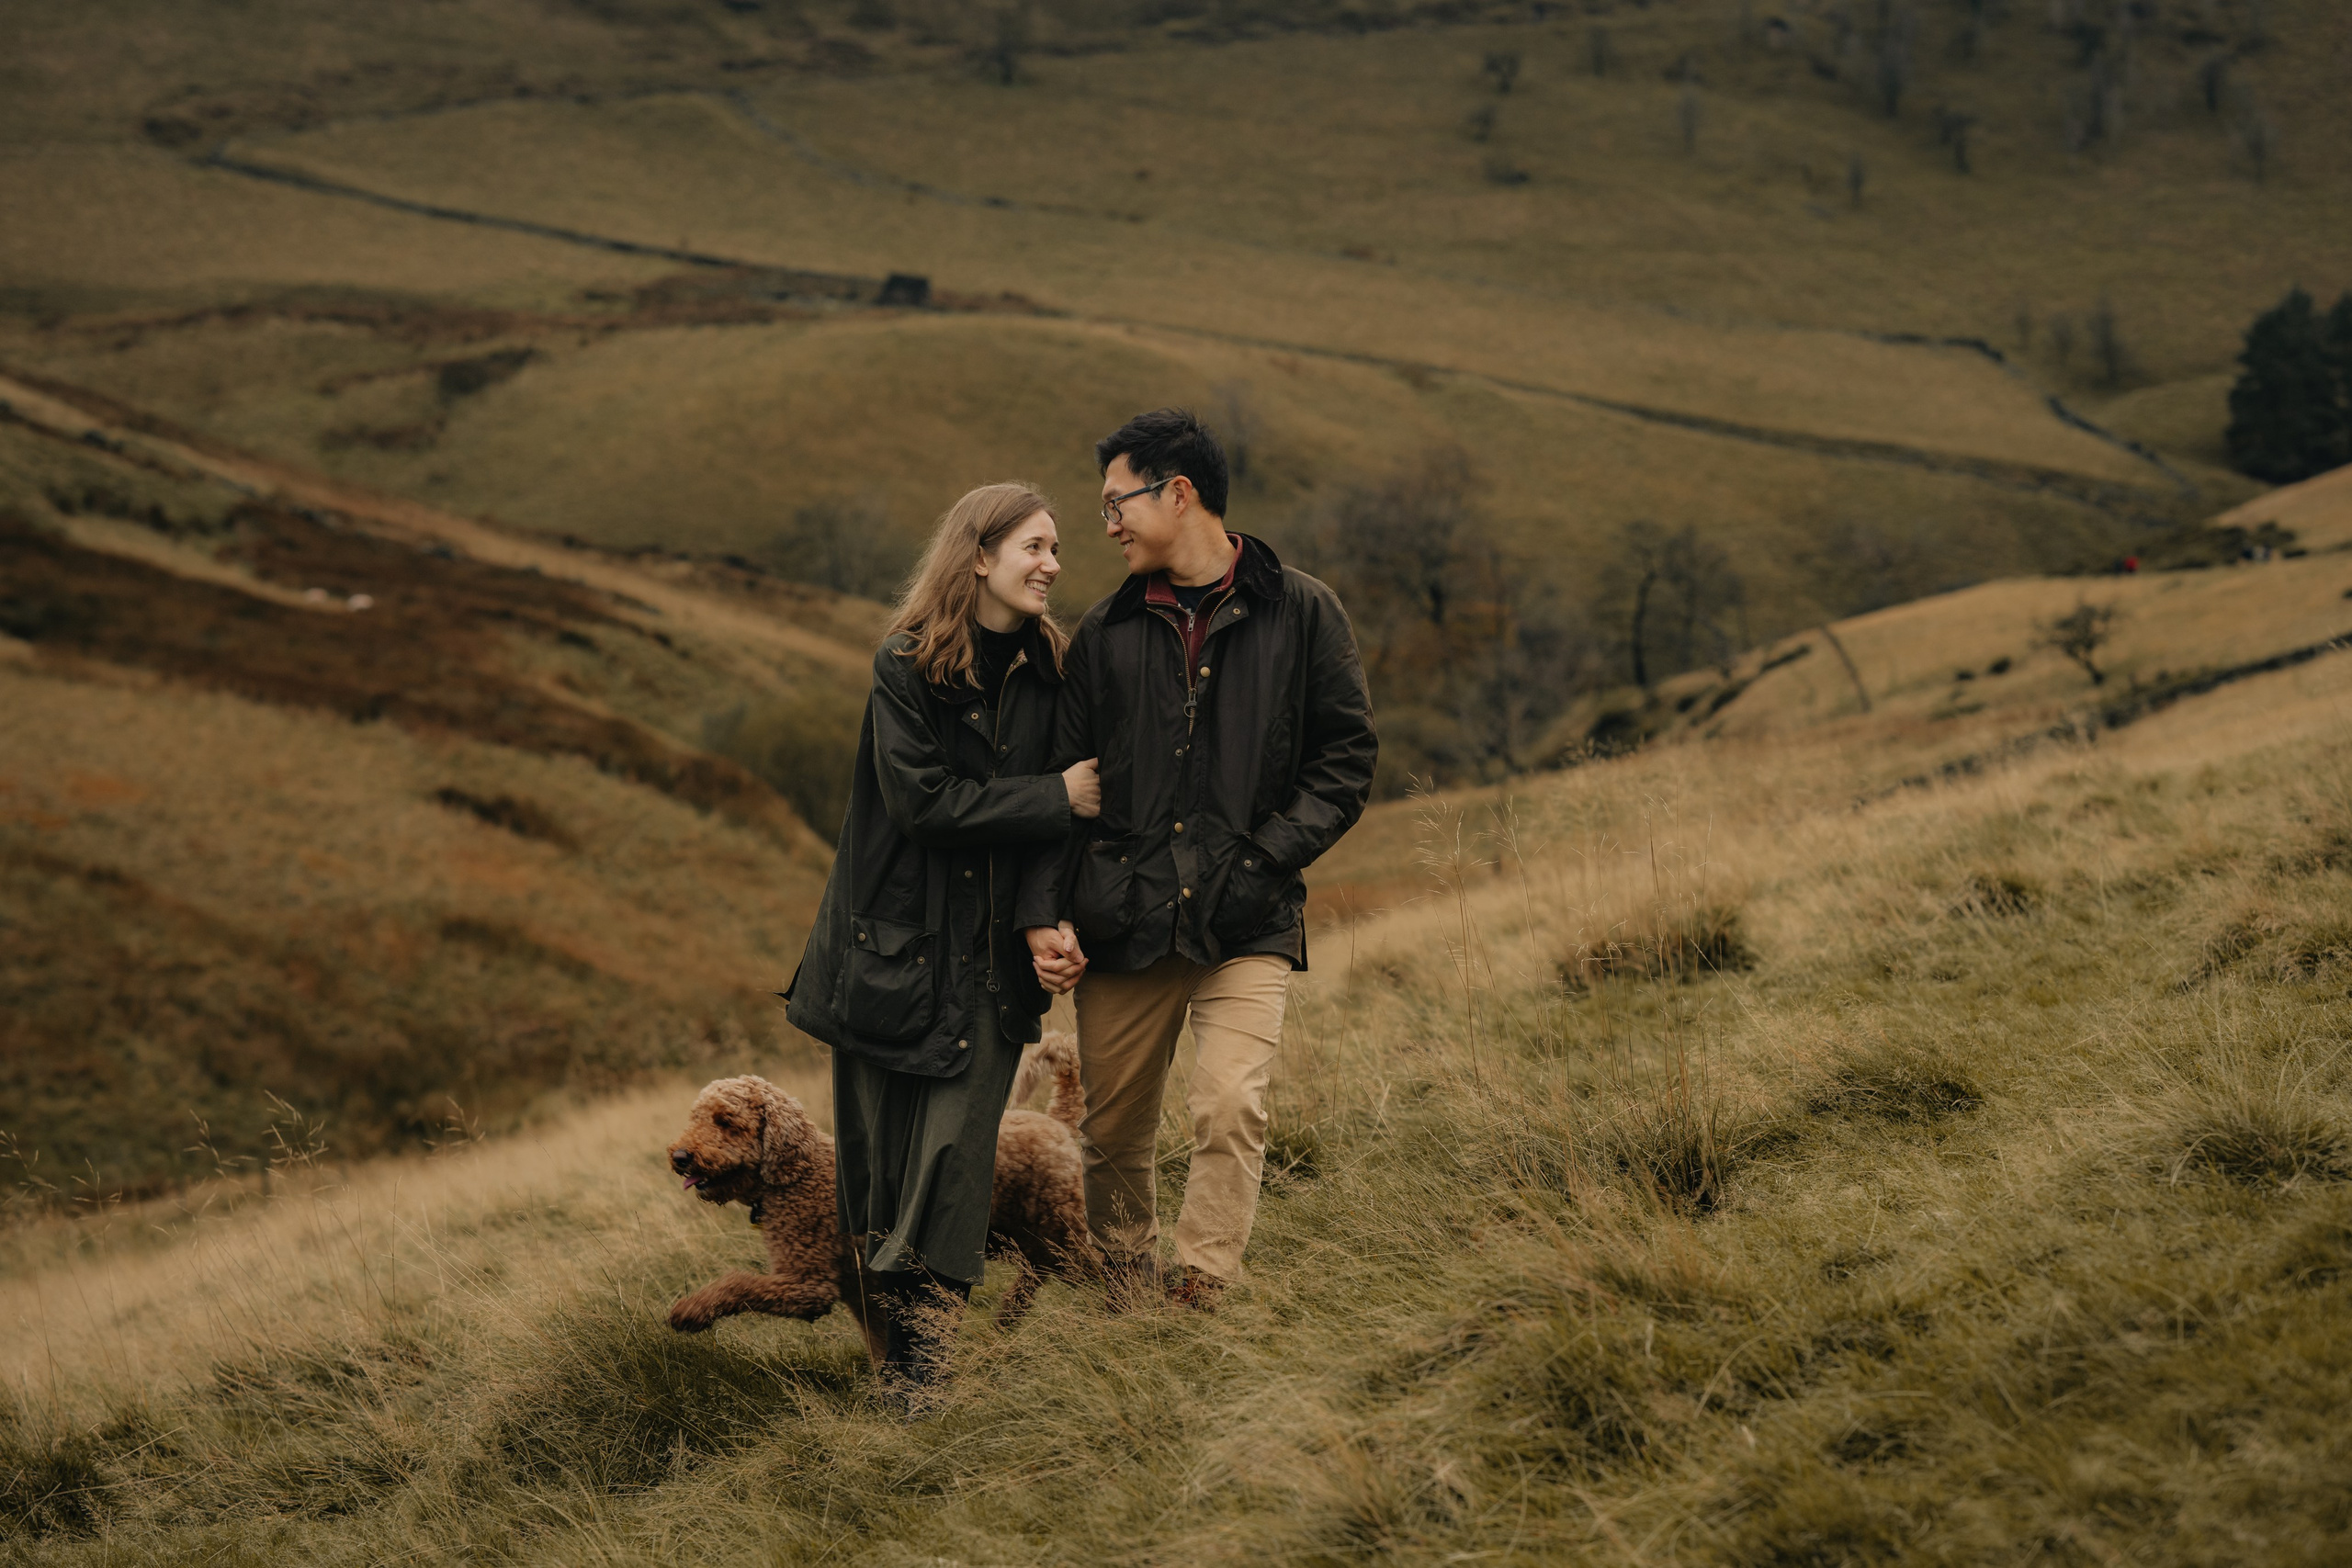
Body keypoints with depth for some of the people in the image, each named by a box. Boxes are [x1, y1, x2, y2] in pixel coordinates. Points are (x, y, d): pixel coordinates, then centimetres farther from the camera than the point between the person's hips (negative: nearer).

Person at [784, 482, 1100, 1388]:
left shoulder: (1049, 669, 5)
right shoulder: (907, 666, -7)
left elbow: (1081, 788, 10)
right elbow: (921, 801, -15)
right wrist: (1055, 799, -15)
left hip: (992, 952, 2)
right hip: (898, 940, -2)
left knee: (956, 1147, -6)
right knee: (879, 1147, 3)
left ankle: (922, 1359, -4)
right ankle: (889, 1334, 17)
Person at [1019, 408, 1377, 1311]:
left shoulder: (1300, 613, 5)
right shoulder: (1106, 632, 12)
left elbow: (1346, 758, 5)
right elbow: (1061, 779, 13)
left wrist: (1268, 854, -8)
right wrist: (1044, 913, 1)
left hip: (1246, 924, -3)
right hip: (1123, 922, 3)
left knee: (1230, 1108, -19)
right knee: (1114, 1129, 7)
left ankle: (1200, 1300, -14)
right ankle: (1122, 1296, 26)